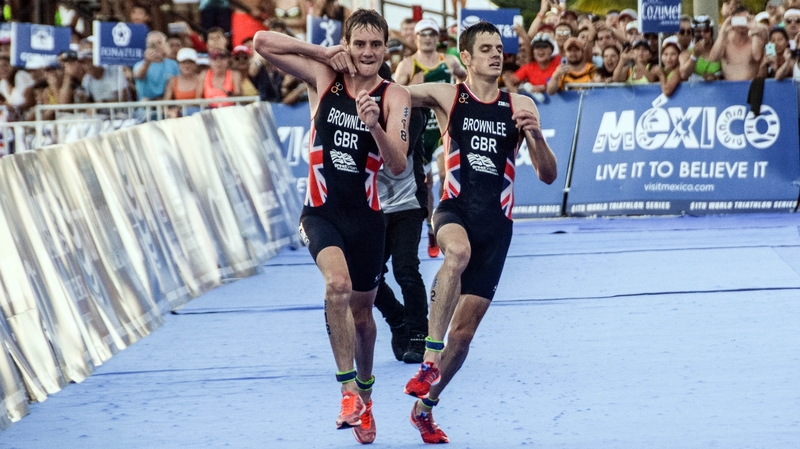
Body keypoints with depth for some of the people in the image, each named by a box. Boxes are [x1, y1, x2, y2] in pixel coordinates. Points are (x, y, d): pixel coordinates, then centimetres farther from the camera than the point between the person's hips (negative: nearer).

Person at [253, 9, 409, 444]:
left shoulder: (394, 97, -6)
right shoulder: (322, 77, -2)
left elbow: (398, 165, -16)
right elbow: (262, 42, -5)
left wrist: (375, 126, -35)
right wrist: (323, 52, -11)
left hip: (366, 215, 1)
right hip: (322, 210, -1)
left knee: (361, 311, 13)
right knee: (338, 285, -28)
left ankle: (364, 397, 35)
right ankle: (348, 389, -24)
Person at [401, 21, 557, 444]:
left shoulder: (520, 105, 5)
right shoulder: (446, 96, 1)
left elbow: (548, 175, 6)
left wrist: (536, 135, -14)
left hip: (496, 223, 3)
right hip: (455, 210, -3)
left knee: (464, 330, 2)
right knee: (458, 251, -40)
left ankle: (425, 405, 24)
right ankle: (429, 360, -39)